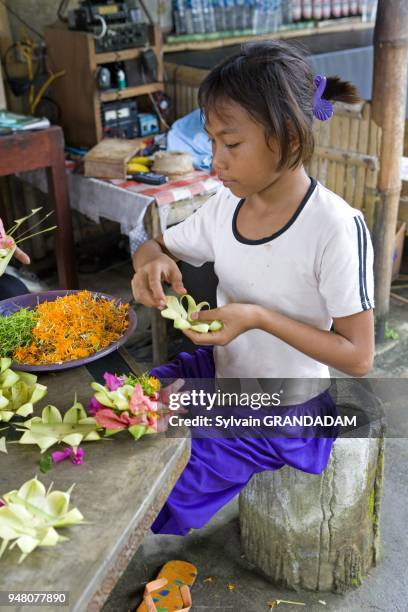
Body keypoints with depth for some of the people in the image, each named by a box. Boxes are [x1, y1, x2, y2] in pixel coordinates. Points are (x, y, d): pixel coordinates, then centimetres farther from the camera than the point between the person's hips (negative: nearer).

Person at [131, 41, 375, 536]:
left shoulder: (336, 227, -24)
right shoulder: (225, 206, -7)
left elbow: (358, 357, -19)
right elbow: (154, 247, 8)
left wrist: (260, 318, -30)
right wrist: (153, 261, -17)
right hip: (221, 373, 6)